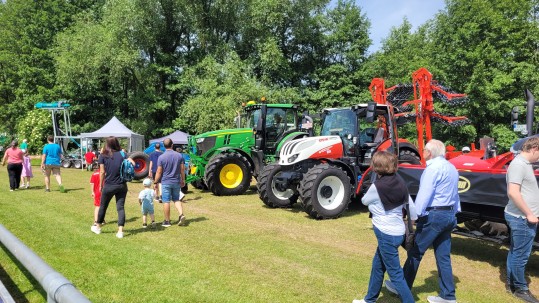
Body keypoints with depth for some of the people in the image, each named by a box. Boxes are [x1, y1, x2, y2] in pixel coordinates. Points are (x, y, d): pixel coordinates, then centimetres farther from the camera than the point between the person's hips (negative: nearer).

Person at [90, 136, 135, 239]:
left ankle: (98, 227, 34)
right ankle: (120, 231, -1)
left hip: (108, 186, -1)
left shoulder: (103, 155, -3)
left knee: (103, 206, 17)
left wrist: (101, 185, 6)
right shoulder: (122, 154, -1)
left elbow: (102, 172, -4)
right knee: (120, 207, 4)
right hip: (121, 185, 1)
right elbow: (132, 163, -12)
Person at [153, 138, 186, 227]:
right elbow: (182, 169, 3)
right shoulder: (179, 155, -1)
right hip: (176, 182, 3)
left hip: (165, 182, -3)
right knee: (176, 199, 16)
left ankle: (167, 221, 10)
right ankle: (181, 214, -4)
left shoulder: (161, 157, -10)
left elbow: (159, 172, -8)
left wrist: (155, 182, 3)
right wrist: (183, 180, 14)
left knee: (166, 201, 4)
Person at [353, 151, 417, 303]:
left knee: (395, 273, 3)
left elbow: (365, 201, -1)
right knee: (377, 266, 21)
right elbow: (410, 203, 6)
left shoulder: (377, 186, -20)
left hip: (386, 234, -8)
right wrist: (413, 219, 22)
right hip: (398, 231, 8)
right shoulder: (399, 182, -2)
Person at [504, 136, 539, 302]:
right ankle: (520, 289, 12)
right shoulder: (519, 164, -18)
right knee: (520, 255, 1)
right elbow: (513, 192, -26)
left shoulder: (525, 163, 13)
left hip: (521, 217, 10)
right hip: (522, 218, -10)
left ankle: (511, 283, 28)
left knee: (515, 252, 17)